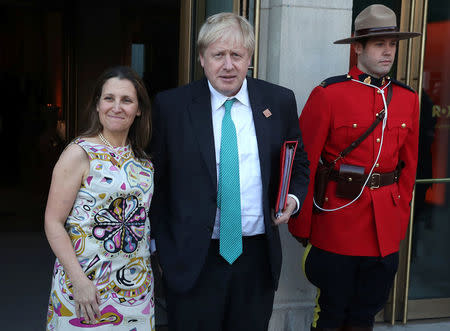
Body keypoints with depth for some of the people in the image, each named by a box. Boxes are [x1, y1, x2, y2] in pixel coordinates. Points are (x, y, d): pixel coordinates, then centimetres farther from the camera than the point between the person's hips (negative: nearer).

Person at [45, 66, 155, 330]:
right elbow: (53, 223, -13)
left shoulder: (142, 158, 7)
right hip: (88, 281, -5)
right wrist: (79, 280, -19)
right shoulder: (80, 154, -10)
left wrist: (156, 262, 7)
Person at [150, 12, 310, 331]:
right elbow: (156, 178, 2)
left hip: (258, 257, 2)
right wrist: (160, 245, 0)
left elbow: (299, 163, 14)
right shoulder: (170, 105, -4)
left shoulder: (280, 101, 1)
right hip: (193, 260, -2)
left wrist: (293, 198, -5)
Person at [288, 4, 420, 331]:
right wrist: (301, 228, -5)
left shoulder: (408, 98, 6)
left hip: (387, 228, 4)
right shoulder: (328, 95, -9)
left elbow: (409, 164, 13)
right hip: (338, 217, -4)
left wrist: (402, 219, 11)